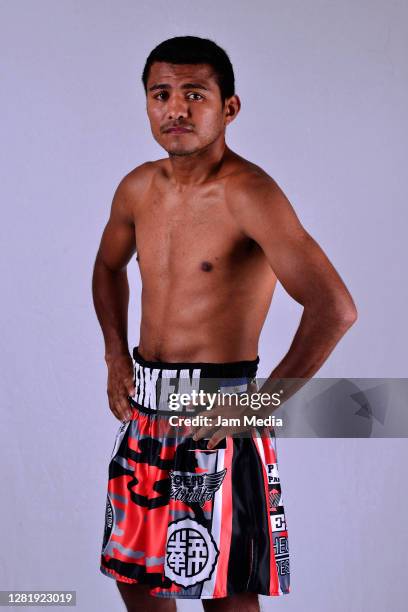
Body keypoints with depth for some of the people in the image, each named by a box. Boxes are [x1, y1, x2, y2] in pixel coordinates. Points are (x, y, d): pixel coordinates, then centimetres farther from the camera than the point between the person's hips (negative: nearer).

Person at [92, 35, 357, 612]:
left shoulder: (249, 193, -18)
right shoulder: (138, 188, 5)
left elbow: (335, 309, -27)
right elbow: (109, 267, 26)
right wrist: (116, 354, 12)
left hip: (215, 413, -7)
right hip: (145, 411, 7)